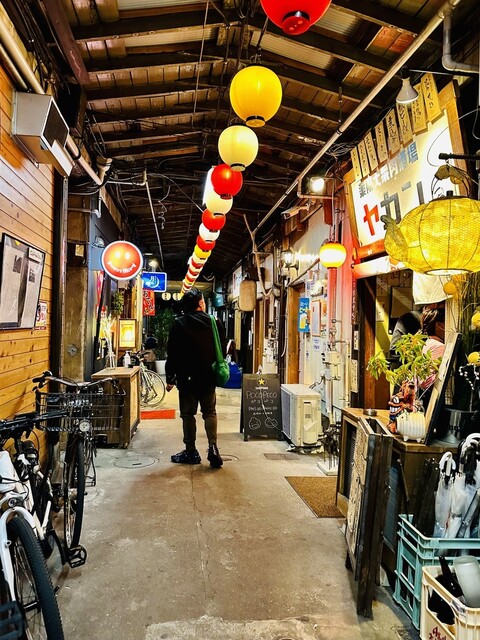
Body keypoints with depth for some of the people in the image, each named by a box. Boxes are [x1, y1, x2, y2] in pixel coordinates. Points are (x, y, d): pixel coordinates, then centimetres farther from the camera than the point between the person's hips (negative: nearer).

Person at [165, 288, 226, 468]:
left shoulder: (179, 324, -7)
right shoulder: (215, 323, -1)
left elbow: (172, 354, -7)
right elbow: (223, 350, 5)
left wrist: (170, 378, -1)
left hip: (187, 378, -2)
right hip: (208, 378, 2)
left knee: (188, 414, 8)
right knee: (210, 412, 12)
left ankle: (191, 451, 13)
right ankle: (213, 447, -1)